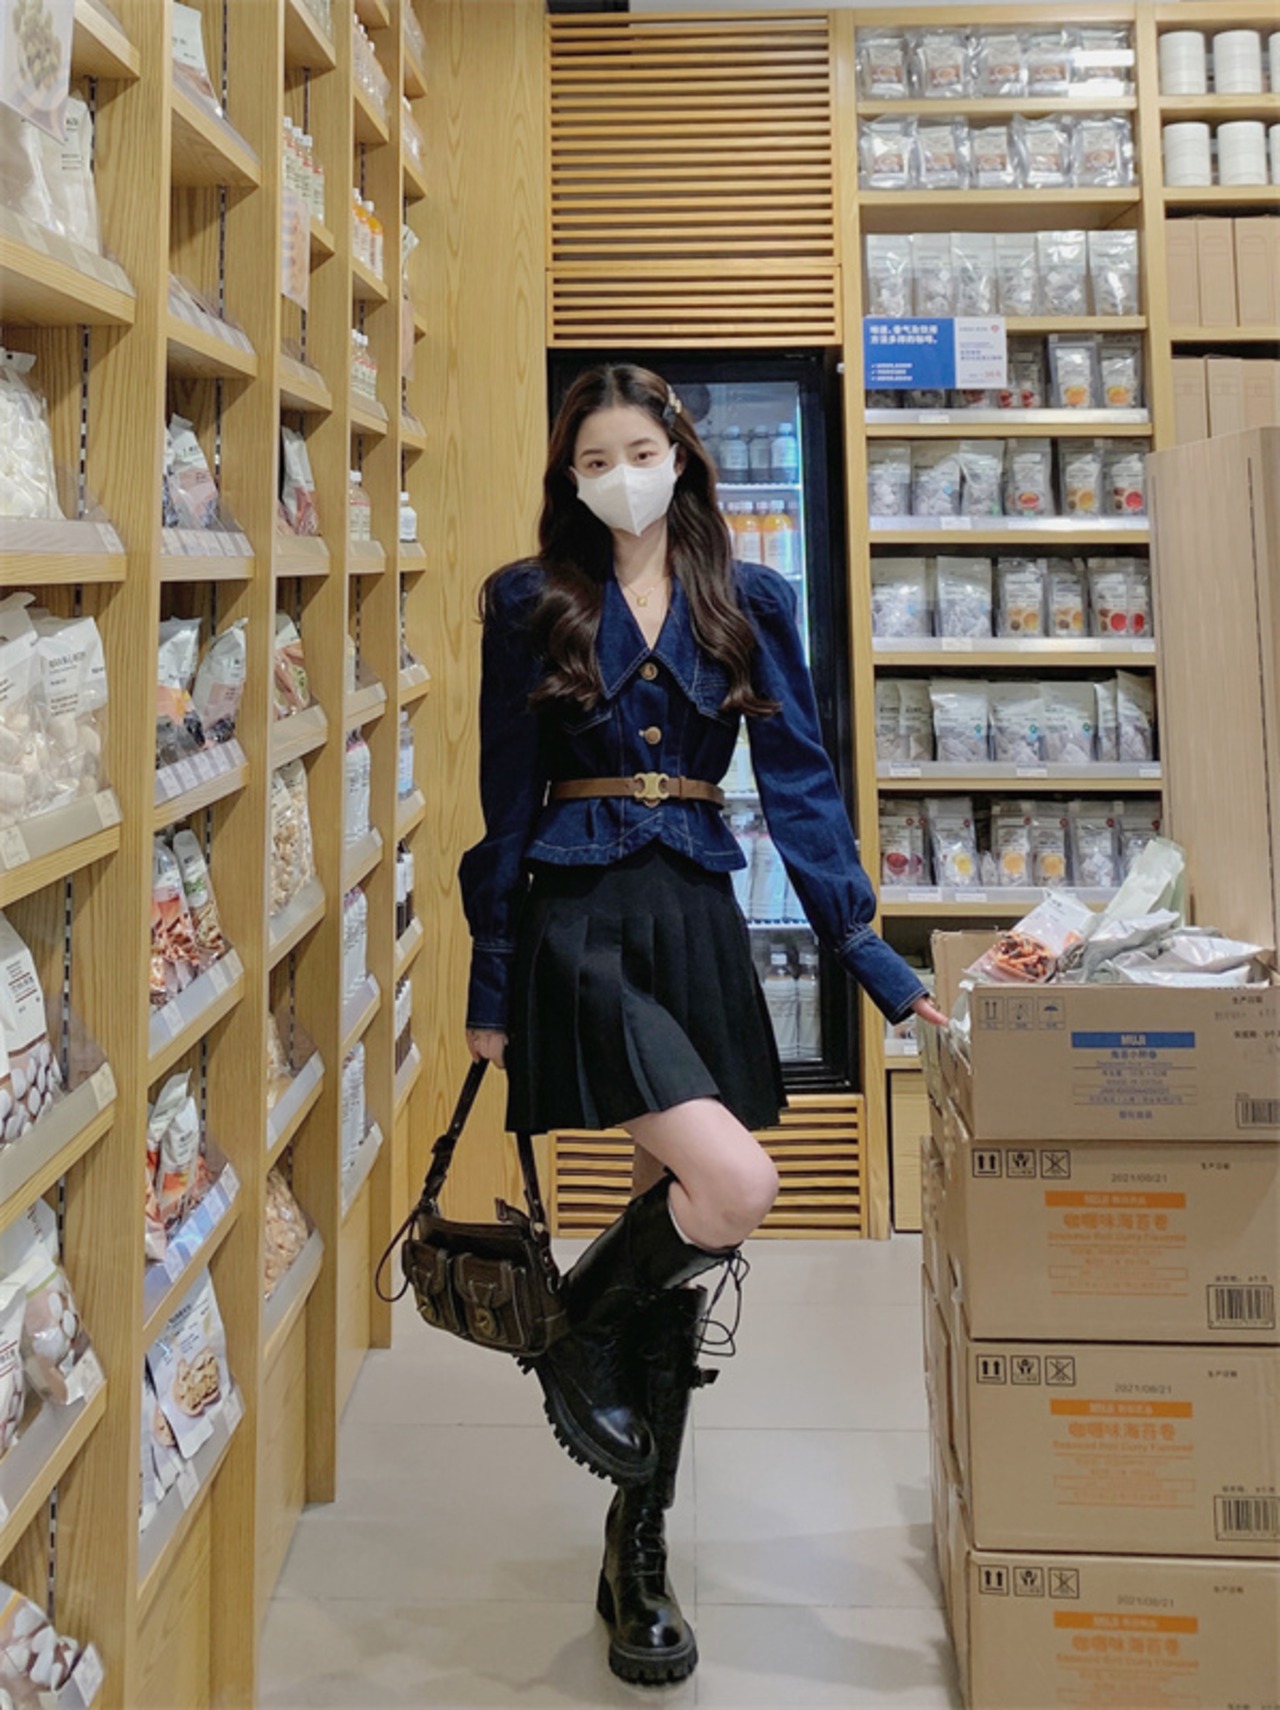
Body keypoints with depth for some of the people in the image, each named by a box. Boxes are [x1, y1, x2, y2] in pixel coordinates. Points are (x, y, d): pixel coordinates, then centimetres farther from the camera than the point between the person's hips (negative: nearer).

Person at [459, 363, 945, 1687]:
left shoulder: (751, 604, 10)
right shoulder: (530, 605, 4)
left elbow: (799, 785, 7)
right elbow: (505, 805, 4)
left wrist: (870, 957, 0)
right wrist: (490, 988, 3)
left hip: (699, 920, 4)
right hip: (578, 917, -3)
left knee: (679, 1212, 7)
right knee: (736, 1187, -23)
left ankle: (639, 1554, 23)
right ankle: (575, 1332, 10)